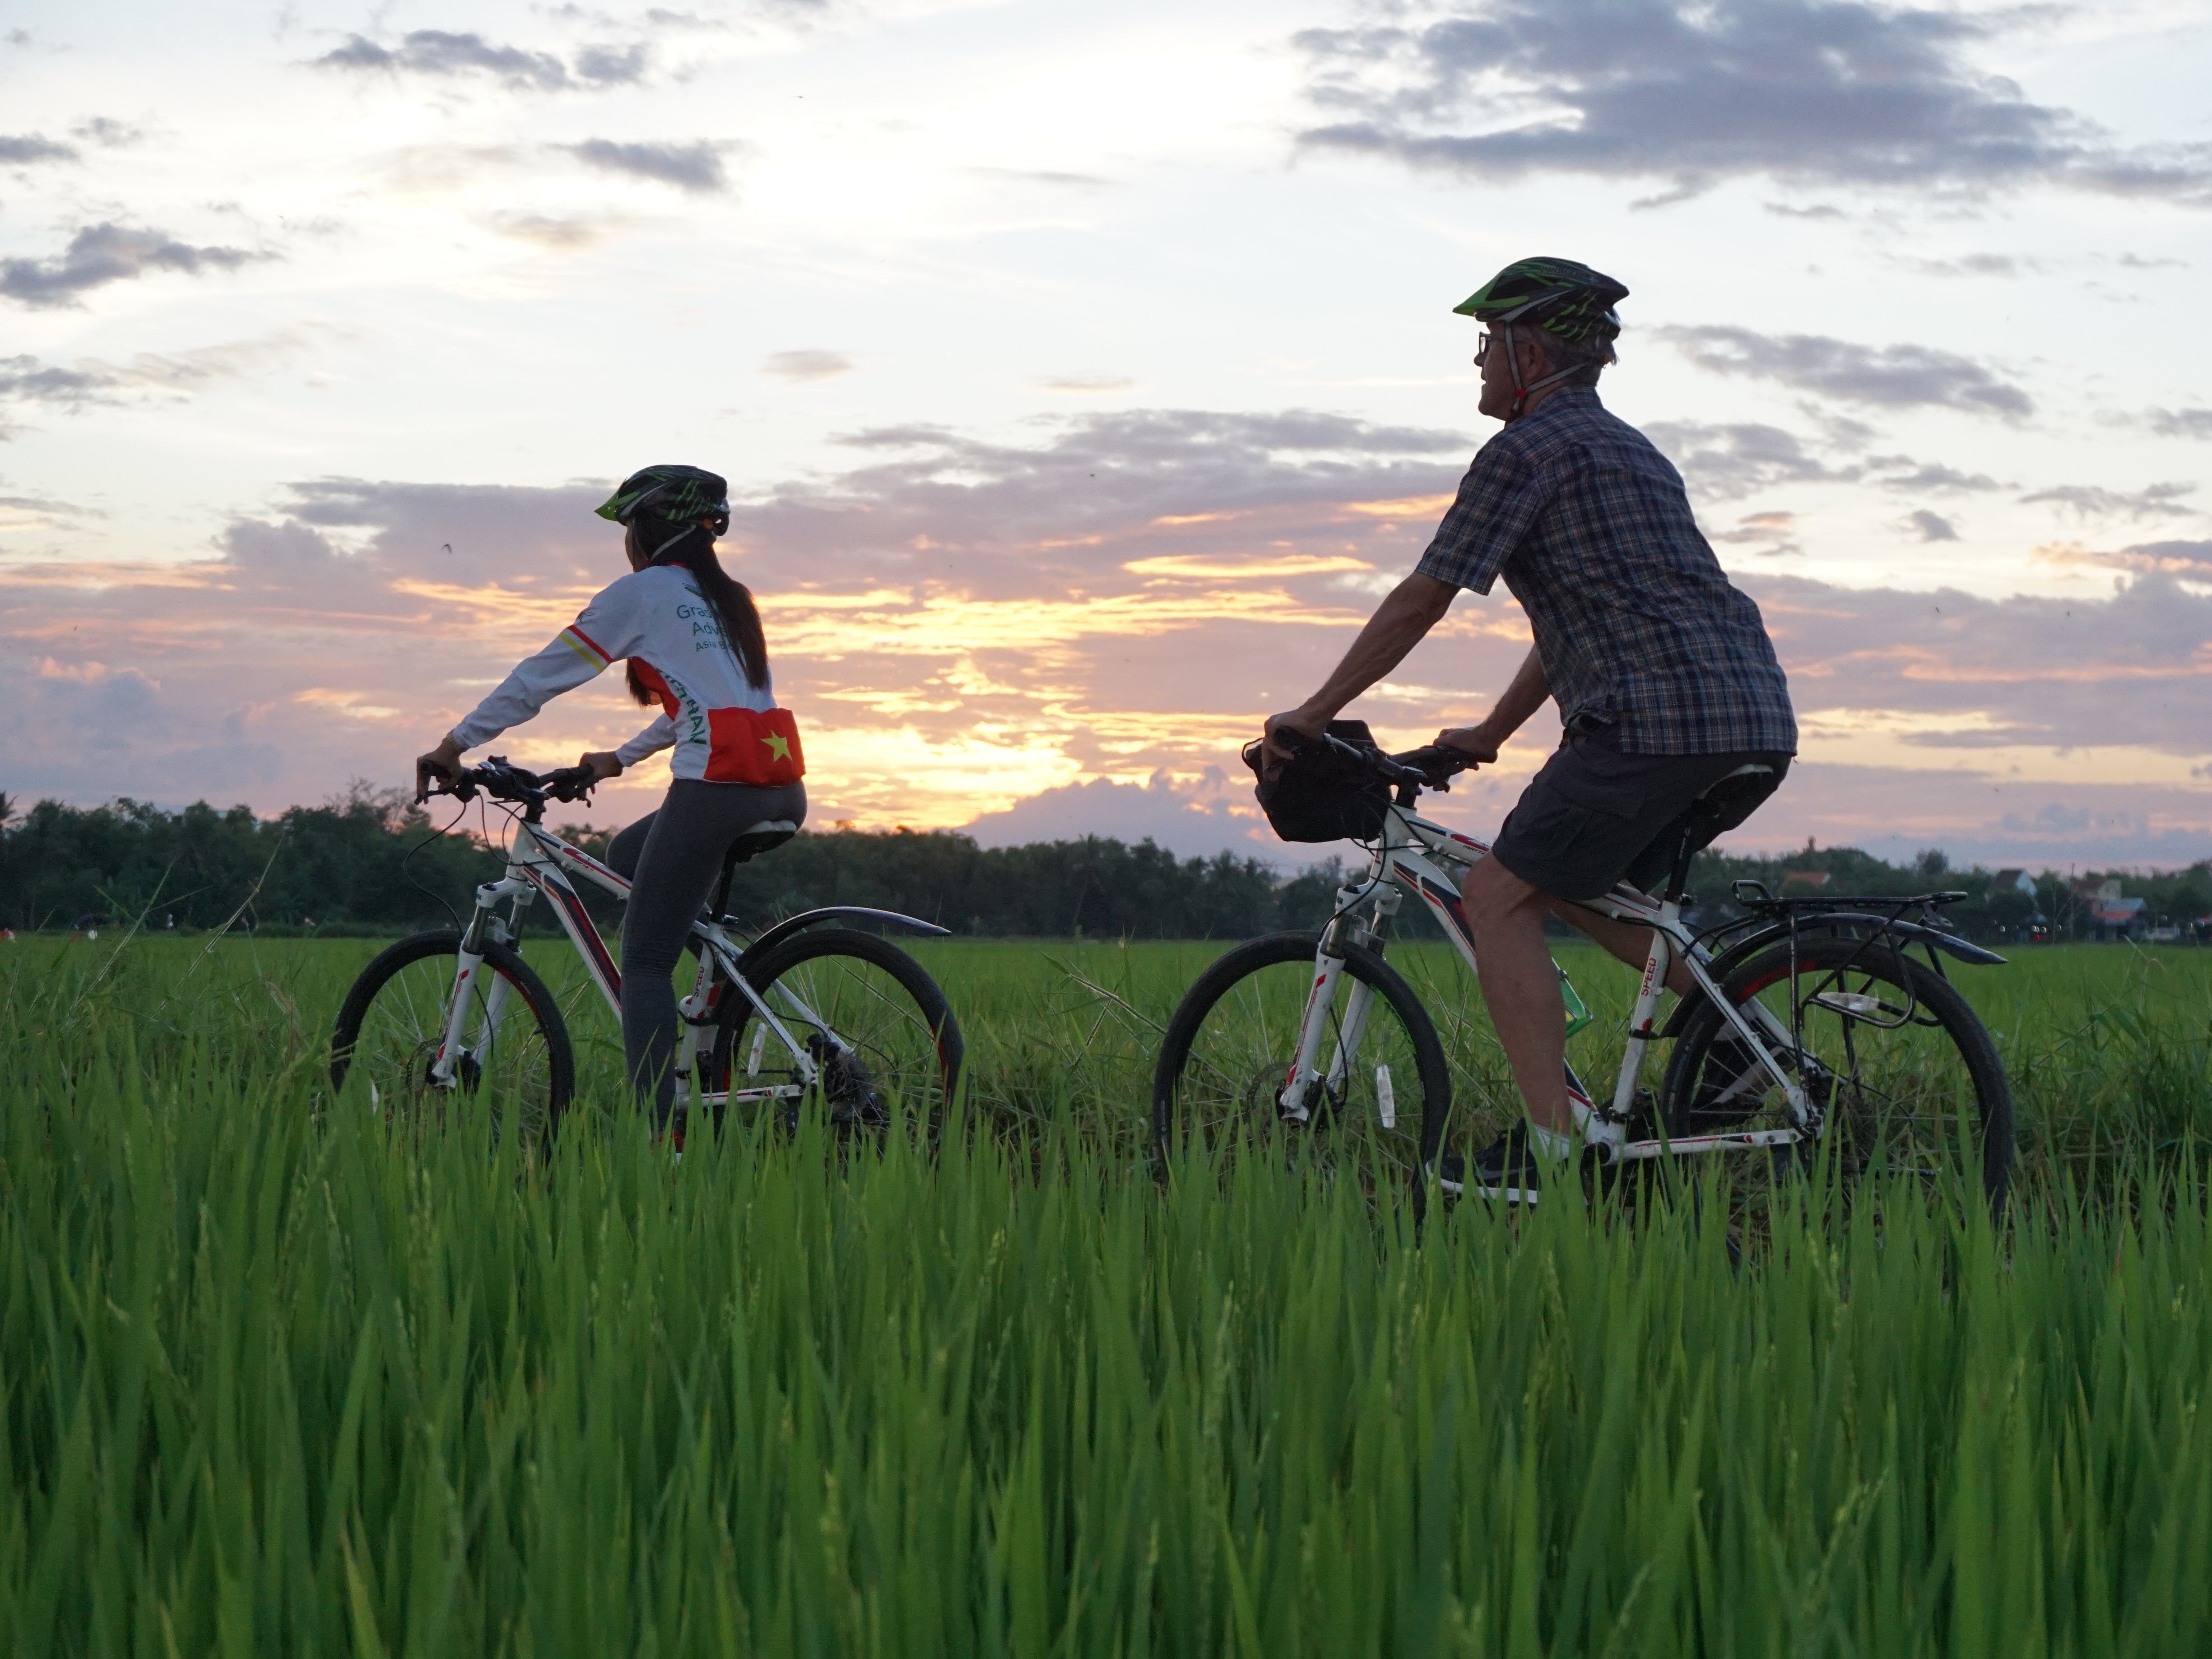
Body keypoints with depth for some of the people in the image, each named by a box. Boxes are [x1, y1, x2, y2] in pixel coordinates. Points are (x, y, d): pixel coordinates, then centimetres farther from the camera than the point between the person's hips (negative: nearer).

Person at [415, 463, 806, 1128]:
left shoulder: (642, 592, 3)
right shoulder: (728, 598, 24)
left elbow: (541, 676, 4)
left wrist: (455, 744, 11)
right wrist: (621, 758, 43)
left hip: (717, 790, -8)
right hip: (784, 792, 8)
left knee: (644, 963, -1)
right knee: (628, 855, 28)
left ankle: (659, 1129, -10)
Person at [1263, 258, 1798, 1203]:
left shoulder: (1527, 449, -2)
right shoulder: (1625, 447, 27)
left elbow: (1423, 600, -2)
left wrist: (1313, 714, 6)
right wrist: (1489, 734, 40)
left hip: (1657, 718, -9)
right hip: (1760, 721, 9)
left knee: (1500, 897, -1)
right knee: (1583, 887, 26)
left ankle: (1552, 1148, -8)